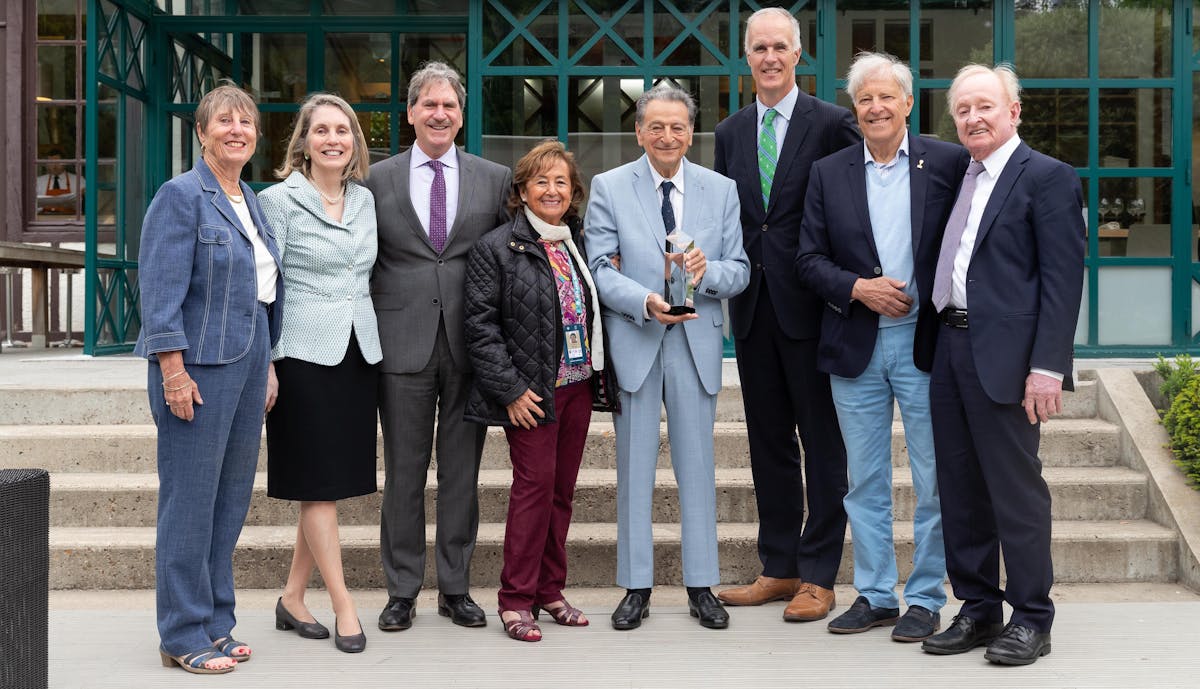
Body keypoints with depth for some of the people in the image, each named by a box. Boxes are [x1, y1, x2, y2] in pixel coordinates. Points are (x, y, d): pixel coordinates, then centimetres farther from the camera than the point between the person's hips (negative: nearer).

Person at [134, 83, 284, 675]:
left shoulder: (252, 203, 17)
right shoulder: (181, 196, -8)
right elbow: (160, 291, -14)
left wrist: (265, 370, 19)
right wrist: (173, 370, -20)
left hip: (247, 368, 8)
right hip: (200, 369, -8)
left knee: (230, 500, 12)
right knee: (191, 502, -2)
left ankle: (215, 624, 22)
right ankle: (184, 637, 7)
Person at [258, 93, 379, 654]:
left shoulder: (366, 200, 11)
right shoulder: (279, 200, -4)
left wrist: (376, 342, 12)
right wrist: (265, 364, -12)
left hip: (359, 353, 6)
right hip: (305, 354, -6)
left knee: (335, 481, 8)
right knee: (319, 483, -2)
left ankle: (293, 598, 19)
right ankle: (343, 606, 5)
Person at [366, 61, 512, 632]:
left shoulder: (495, 179, 7)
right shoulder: (378, 179, 6)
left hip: (470, 345, 1)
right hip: (404, 344, -1)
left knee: (462, 473, 7)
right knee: (403, 473, 5)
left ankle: (456, 589, 18)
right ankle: (401, 591, 16)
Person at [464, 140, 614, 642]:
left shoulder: (580, 243, 12)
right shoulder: (496, 248, -4)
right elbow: (481, 323, -8)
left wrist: (600, 375, 8)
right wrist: (510, 388, -14)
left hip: (578, 384, 6)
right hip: (531, 392, -5)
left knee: (563, 487, 9)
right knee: (535, 483, -8)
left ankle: (550, 590, 20)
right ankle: (517, 599, 2)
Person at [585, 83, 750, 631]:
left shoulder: (721, 190, 8)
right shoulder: (608, 188, 2)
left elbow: (740, 270, 6)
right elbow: (599, 269, -5)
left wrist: (709, 271, -16)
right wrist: (646, 303, -21)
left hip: (696, 344, 1)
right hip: (633, 343, -1)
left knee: (698, 467, 7)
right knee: (634, 469, 5)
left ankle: (701, 587, 17)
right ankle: (636, 587, 15)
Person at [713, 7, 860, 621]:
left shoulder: (832, 123, -3)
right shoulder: (730, 133, 13)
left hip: (810, 307, -5)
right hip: (753, 309, 5)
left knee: (822, 441, 2)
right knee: (768, 441, 12)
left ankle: (819, 576, 10)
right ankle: (779, 567, 22)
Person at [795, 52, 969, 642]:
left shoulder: (948, 163, 0)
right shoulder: (828, 173, 7)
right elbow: (808, 259, 5)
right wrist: (857, 287, -10)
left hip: (925, 343, -2)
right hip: (856, 348, 3)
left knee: (933, 480, 3)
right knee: (864, 480, 10)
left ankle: (925, 598, 15)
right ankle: (874, 594, 21)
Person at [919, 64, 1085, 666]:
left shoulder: (1048, 178, -5)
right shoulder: (959, 178, 17)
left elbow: (1062, 278, -11)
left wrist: (1048, 366, -18)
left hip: (1004, 357, -7)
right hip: (949, 350, 7)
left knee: (1016, 489, -1)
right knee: (960, 489, 11)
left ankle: (1031, 620, 10)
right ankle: (978, 609, 22)